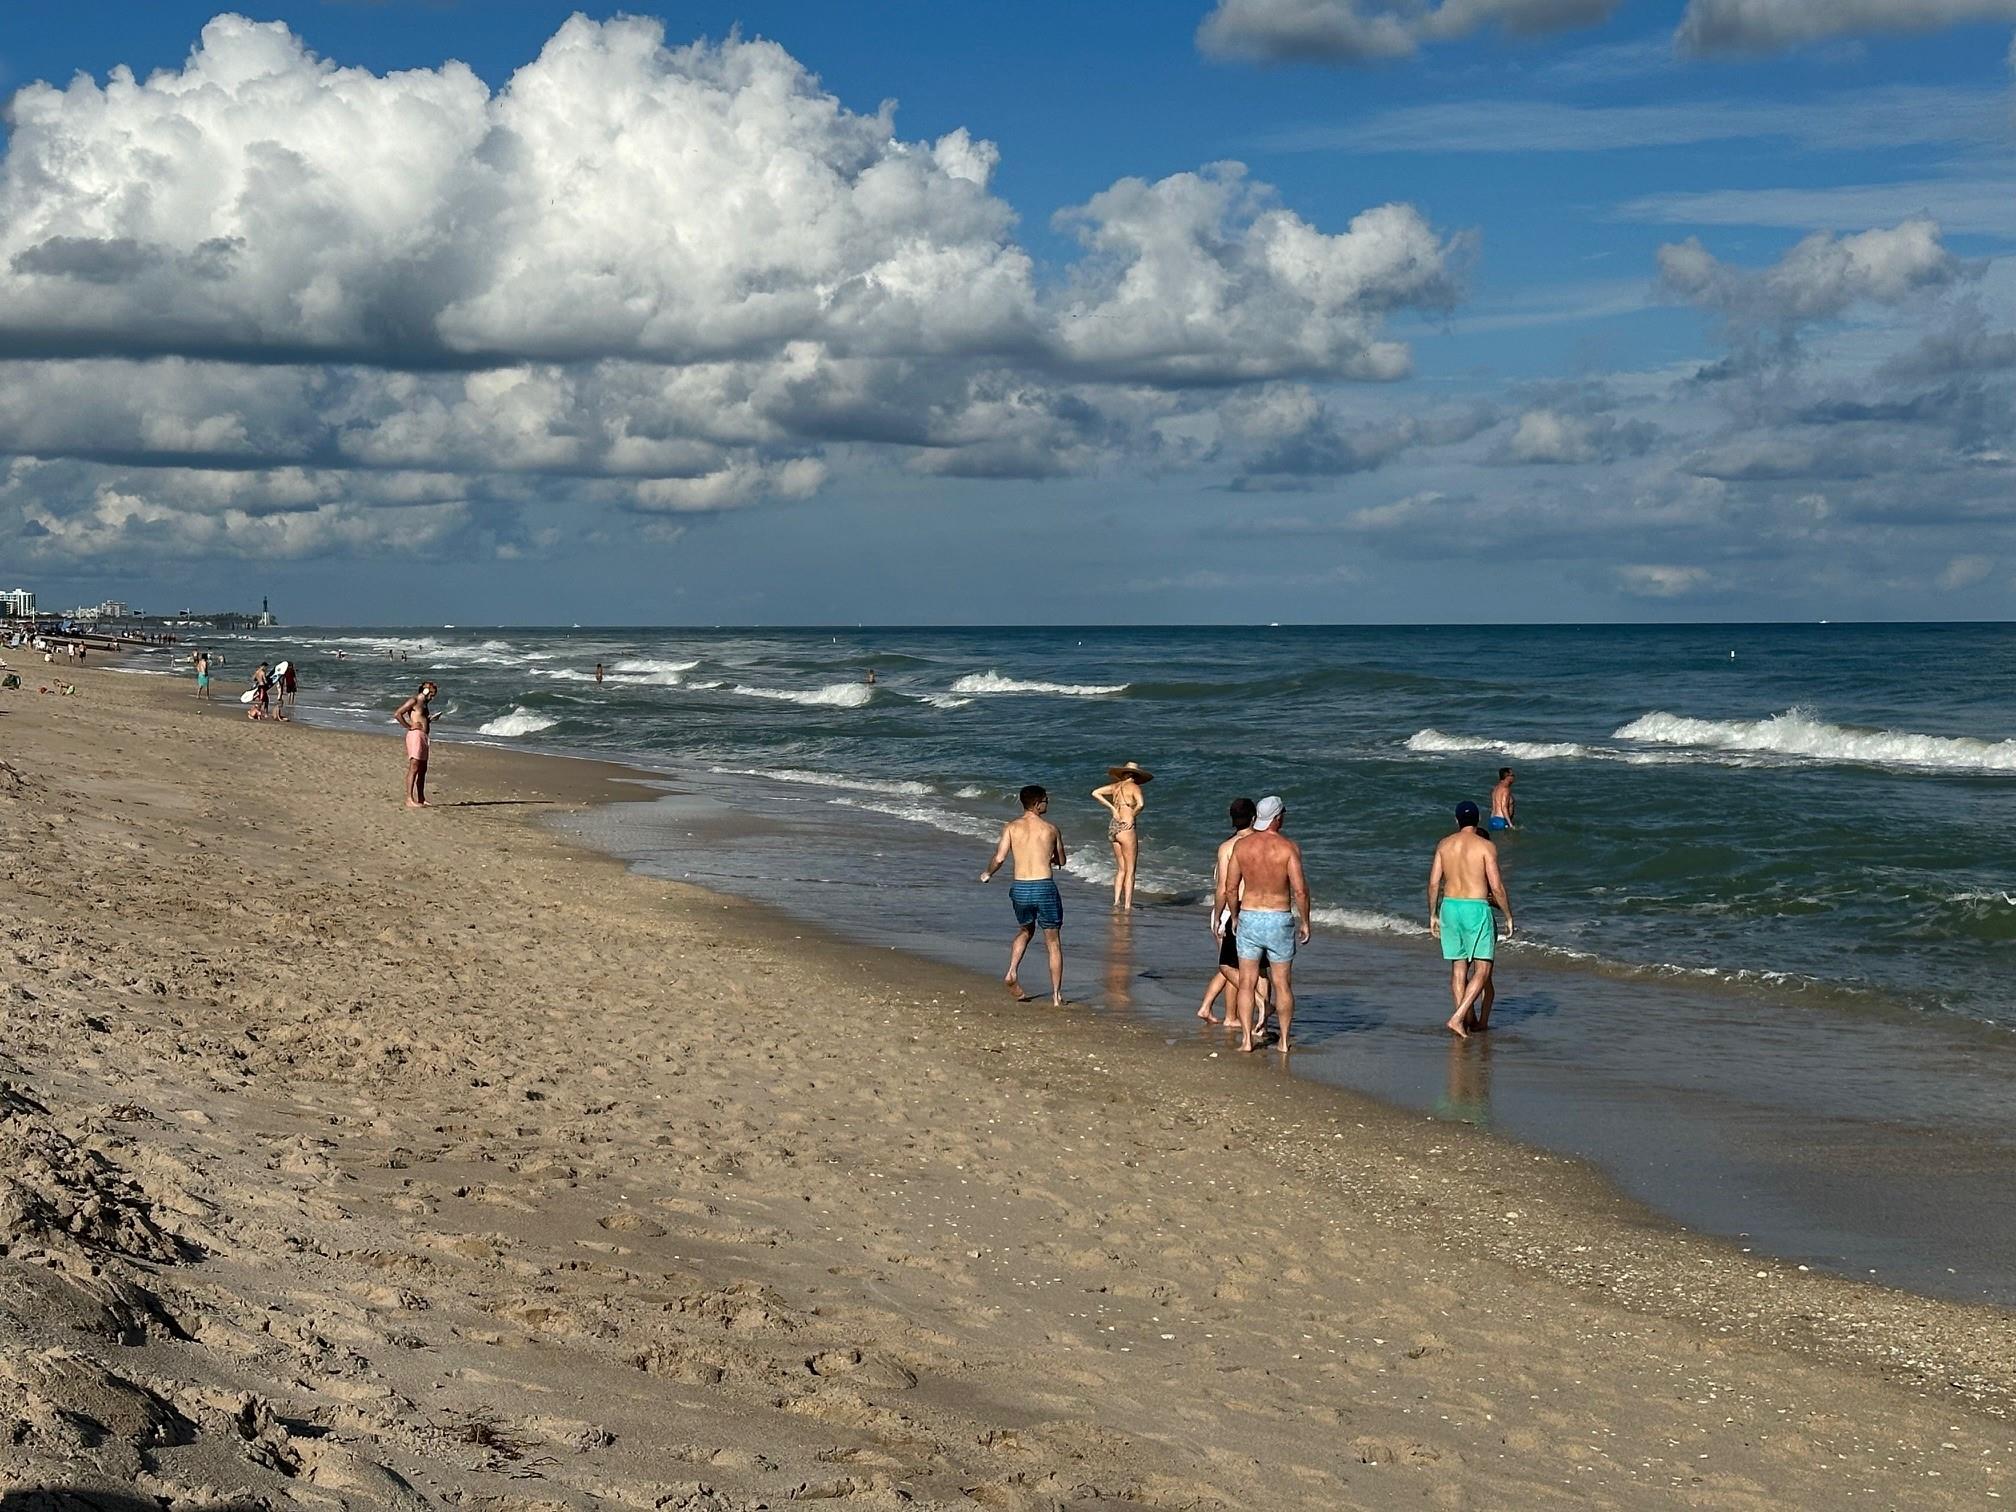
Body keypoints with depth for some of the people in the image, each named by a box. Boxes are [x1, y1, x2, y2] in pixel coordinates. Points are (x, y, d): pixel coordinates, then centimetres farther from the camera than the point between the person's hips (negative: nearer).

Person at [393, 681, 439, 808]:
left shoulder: (424, 704, 22)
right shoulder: (414, 701, -6)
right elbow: (397, 714, -15)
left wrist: (431, 719, 13)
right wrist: (409, 727, -14)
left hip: (423, 736, 10)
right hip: (415, 735, -10)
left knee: (422, 769, 13)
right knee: (414, 768, -14)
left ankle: (421, 799, 20)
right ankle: (409, 799, -18)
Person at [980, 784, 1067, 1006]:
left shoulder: (1011, 827, 1)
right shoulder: (1051, 829, 1)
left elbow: (999, 857, -8)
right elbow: (1060, 861, 13)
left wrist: (987, 874, 12)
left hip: (1020, 888, 2)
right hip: (1045, 888, -2)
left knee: (1025, 931, 30)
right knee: (1054, 943, 9)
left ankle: (1012, 972, 8)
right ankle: (1057, 996, 7)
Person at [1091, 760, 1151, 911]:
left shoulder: (1115, 786, 10)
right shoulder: (1134, 787, -7)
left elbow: (1095, 793, 9)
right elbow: (1141, 804, -24)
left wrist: (1112, 808, 7)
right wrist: (1132, 816, -8)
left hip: (1113, 827, 6)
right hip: (1126, 829, -6)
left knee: (1121, 869, 16)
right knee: (1130, 871, 1)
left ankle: (1117, 901, 12)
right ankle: (1127, 905, -1)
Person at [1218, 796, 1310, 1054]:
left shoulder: (1241, 846, -3)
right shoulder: (1288, 847, -11)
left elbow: (1230, 888, 0)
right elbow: (1300, 890, -14)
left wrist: (1234, 917, 15)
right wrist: (1305, 922, -1)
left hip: (1248, 917, 2)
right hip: (1280, 919, -2)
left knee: (1247, 983, 8)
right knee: (1283, 984, 10)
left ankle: (1246, 1040, 6)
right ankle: (1284, 1041, 15)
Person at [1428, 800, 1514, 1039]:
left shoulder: (1444, 844, 5)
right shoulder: (1486, 847, -8)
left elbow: (1434, 883, 5)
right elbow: (1497, 887, -10)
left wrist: (1433, 914, 14)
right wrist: (1509, 916, 1)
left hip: (1450, 908, 5)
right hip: (1477, 910, -5)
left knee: (1458, 968, 12)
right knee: (1482, 971, -1)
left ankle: (1469, 1019, 15)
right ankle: (1458, 1018, -14)